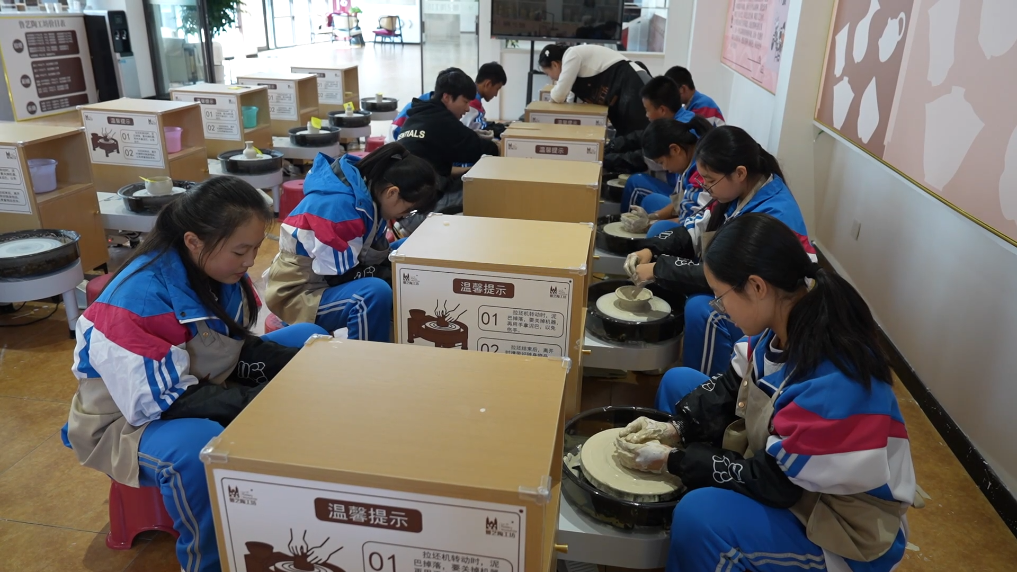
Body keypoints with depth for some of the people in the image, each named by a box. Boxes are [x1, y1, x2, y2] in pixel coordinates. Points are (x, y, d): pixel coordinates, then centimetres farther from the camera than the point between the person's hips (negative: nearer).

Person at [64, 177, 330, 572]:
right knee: (199, 446, -42)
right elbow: (165, 403, -30)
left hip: (206, 387, 8)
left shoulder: (220, 270, -8)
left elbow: (239, 350, 1)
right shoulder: (138, 299, -31)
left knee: (309, 337, 0)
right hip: (131, 417, -8)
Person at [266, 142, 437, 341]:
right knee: (377, 292, -32)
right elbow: (341, 276, -24)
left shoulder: (368, 192, -2)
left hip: (332, 282, 9)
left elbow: (378, 254, 6)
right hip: (299, 293, -9)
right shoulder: (338, 205, -28)